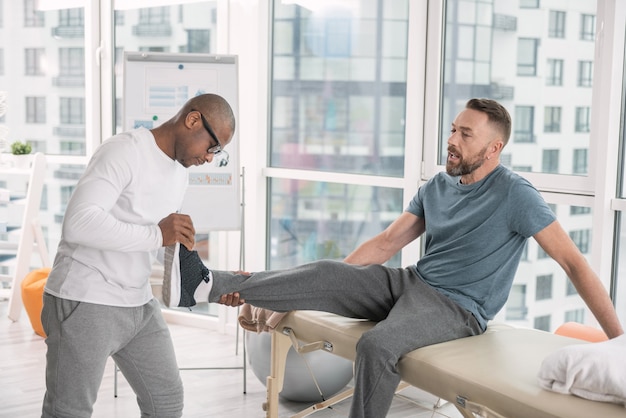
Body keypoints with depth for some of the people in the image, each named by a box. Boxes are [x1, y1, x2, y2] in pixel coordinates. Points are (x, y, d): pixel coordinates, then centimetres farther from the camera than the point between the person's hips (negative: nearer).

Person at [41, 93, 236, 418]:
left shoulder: (180, 173, 12)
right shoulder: (123, 151, -16)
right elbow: (78, 223, -28)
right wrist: (156, 234, -28)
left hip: (139, 304, 8)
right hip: (86, 303, -8)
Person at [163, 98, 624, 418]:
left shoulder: (514, 195, -12)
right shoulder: (438, 186, 9)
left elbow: (573, 261, -12)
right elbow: (386, 242, 11)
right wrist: (336, 283, 6)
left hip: (456, 307, -6)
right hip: (411, 282, 6)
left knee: (377, 345, -35)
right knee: (326, 273, -15)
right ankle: (211, 285, -20)